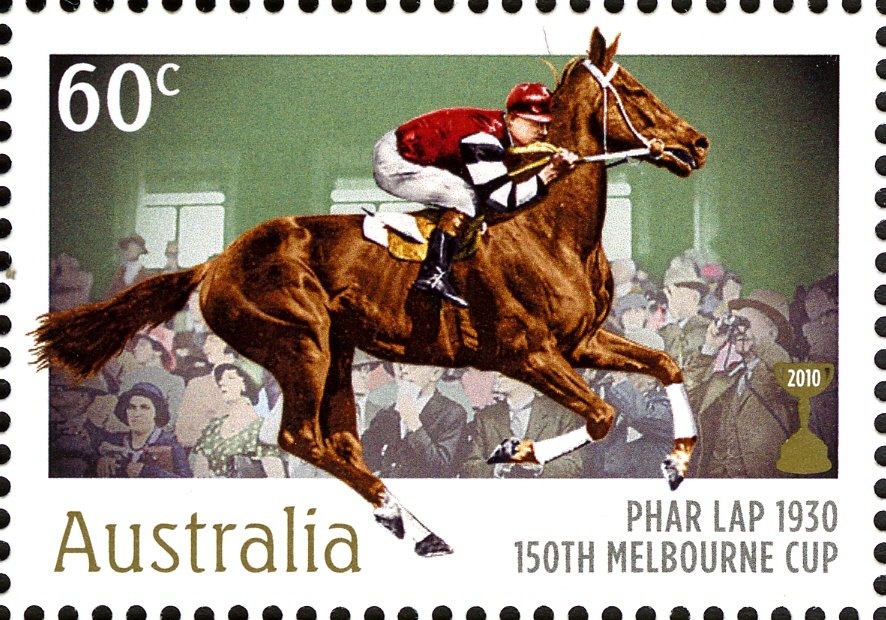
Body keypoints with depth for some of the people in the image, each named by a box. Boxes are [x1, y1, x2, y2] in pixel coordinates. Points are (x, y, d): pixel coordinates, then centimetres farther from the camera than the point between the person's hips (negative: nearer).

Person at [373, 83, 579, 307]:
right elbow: (502, 200, -27)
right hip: (395, 165, -10)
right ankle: (433, 276, -25)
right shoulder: (483, 139, -27)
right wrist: (547, 174, -21)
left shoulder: (500, 130, 1)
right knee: (466, 196, -22)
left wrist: (559, 161, -10)